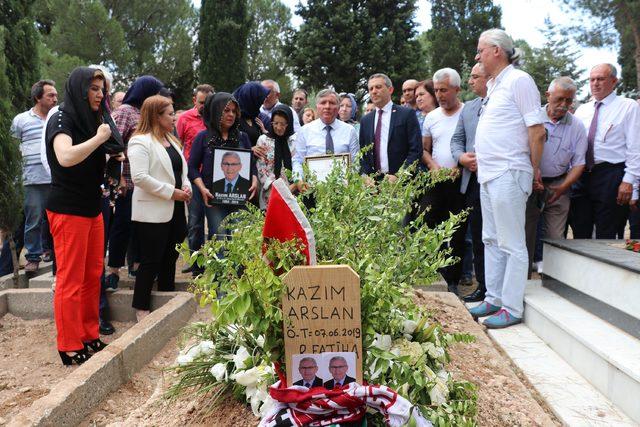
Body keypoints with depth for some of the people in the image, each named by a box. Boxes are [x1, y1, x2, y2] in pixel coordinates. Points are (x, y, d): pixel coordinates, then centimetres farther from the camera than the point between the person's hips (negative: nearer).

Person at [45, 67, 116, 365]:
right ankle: (70, 348, 8)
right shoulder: (61, 119, -11)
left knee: (93, 276, 12)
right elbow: (65, 158, -31)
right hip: (68, 211, -8)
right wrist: (99, 138, -20)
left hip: (92, 208, 8)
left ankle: (90, 336, 23)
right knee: (70, 281, -2)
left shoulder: (90, 120, 15)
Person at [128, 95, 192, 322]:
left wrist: (186, 186, 2)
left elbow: (181, 170, 23)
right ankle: (141, 308, 13)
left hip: (176, 211, 8)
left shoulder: (171, 140, 17)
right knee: (151, 261, -1)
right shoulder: (140, 141, -11)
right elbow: (140, 177, -21)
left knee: (170, 259, 15)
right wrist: (171, 192, -19)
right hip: (153, 213, -8)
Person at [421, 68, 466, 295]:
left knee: (458, 234, 4)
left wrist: (461, 166, -17)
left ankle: (452, 281, 15)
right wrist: (433, 165, -4)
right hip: (436, 182, 4)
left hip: (461, 181, -3)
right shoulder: (431, 117, 12)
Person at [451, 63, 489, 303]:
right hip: (472, 181, 6)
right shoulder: (467, 108, 19)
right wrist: (462, 157, -3)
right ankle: (483, 286, 20)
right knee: (478, 238, 10)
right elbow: (456, 140, 19)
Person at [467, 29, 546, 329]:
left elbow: (537, 131, -12)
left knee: (511, 244, -4)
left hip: (508, 175, -9)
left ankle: (512, 309, 4)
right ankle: (494, 299, 24)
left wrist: (534, 170, -6)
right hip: (487, 175, 10)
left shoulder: (518, 80, -9)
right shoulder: (493, 86, 17)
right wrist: (478, 157, 14)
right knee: (491, 240, 14)